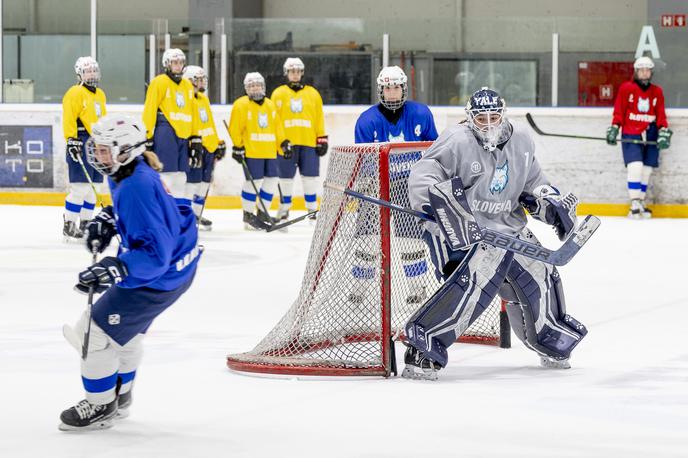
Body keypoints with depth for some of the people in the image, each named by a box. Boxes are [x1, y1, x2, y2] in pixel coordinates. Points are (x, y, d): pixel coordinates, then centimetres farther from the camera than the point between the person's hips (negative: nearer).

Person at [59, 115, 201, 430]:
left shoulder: (135, 188, -31)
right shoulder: (134, 171, -1)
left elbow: (155, 253, -34)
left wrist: (113, 271, -41)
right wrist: (107, 219, 8)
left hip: (159, 276, -11)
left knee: (96, 331, 0)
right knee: (126, 328, 30)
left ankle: (100, 407, 17)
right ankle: (119, 397, 49)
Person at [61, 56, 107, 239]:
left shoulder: (100, 94, 19)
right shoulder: (75, 93, -8)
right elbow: (68, 118, -15)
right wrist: (71, 140, -23)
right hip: (81, 145, -9)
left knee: (92, 188, 10)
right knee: (80, 188, -13)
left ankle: (85, 224, 18)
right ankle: (69, 224, -7)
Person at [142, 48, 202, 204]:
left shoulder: (188, 86, 18)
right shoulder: (159, 83, -3)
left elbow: (193, 115, 21)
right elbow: (149, 111, -8)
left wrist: (196, 140, 17)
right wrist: (147, 137, -13)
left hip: (183, 135, 7)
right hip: (165, 132, -7)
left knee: (180, 180, 11)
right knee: (166, 177, -12)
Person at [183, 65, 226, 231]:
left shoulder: (204, 99, 19)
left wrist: (218, 143, 24)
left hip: (208, 148, 9)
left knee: (205, 182, 11)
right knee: (193, 182, -12)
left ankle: (197, 215, 19)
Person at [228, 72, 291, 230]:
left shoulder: (270, 105, 17)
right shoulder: (241, 105, -4)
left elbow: (277, 127, 21)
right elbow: (235, 129, -7)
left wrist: (284, 144, 14)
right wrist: (237, 147, -11)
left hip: (269, 151, 7)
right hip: (251, 151, -7)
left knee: (271, 180, 5)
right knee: (254, 181, -8)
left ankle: (262, 213, 18)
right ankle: (248, 215, 3)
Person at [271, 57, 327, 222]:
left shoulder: (313, 94, 10)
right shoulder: (278, 94, 6)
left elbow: (319, 118, 10)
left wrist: (322, 139, 4)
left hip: (309, 142, 1)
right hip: (286, 143, -1)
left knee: (310, 177, 2)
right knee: (286, 178, 2)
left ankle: (312, 209, 10)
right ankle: (284, 208, 12)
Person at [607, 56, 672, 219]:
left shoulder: (657, 92, 9)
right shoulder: (626, 88, -1)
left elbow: (661, 115, 11)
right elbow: (619, 112, 2)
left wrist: (664, 132, -1)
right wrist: (614, 129, -7)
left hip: (650, 135, 4)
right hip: (630, 134, -4)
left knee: (646, 170, 6)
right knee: (635, 167, -17)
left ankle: (641, 203, 20)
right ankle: (634, 205, -15)